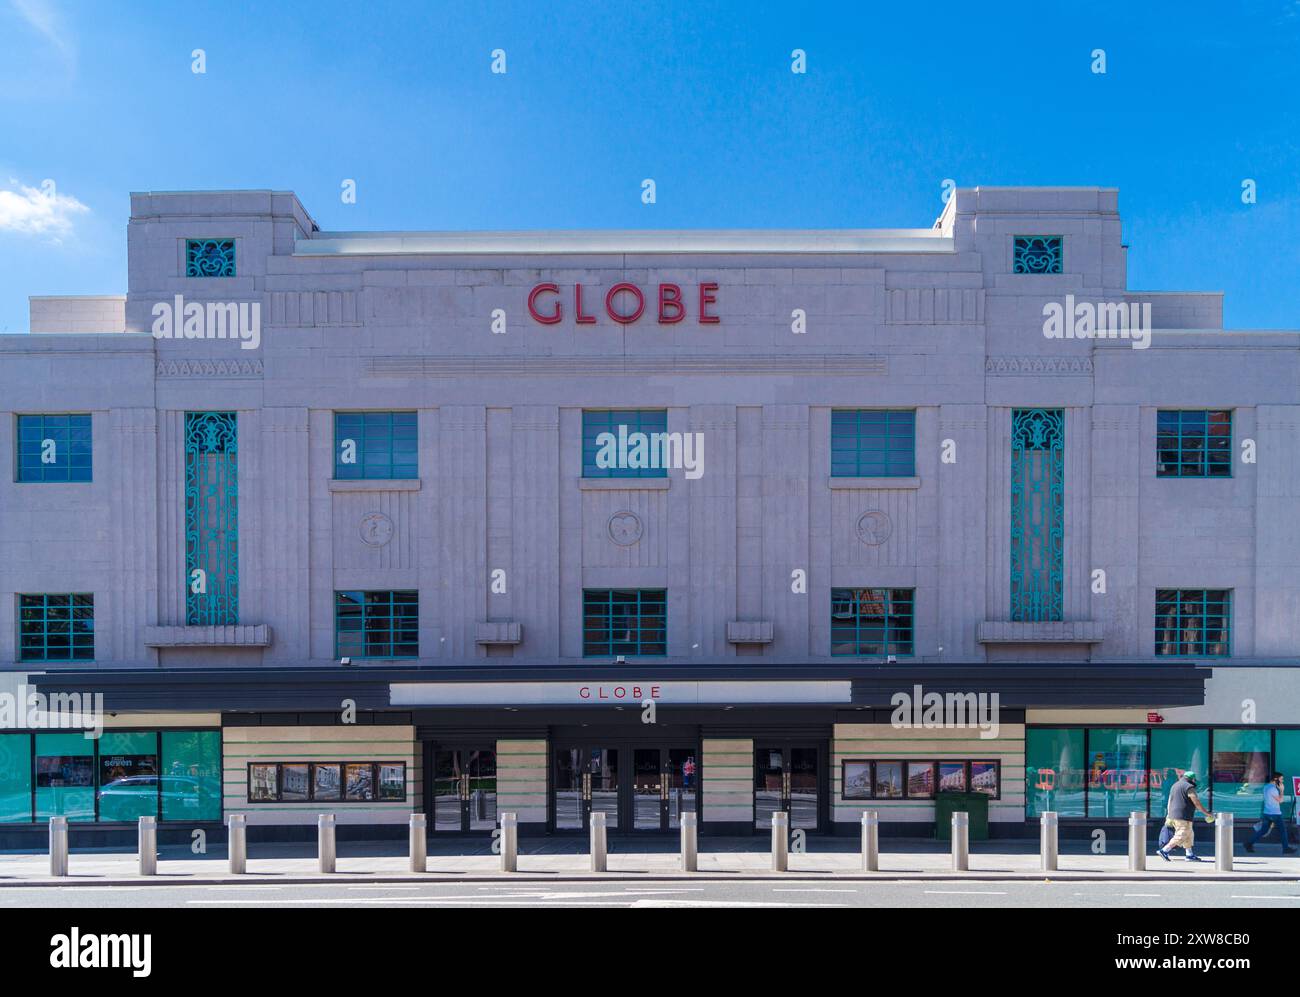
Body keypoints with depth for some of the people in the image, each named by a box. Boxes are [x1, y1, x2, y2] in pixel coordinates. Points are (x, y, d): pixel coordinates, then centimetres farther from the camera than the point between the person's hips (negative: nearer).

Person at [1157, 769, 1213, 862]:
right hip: (1183, 816, -9)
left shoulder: (1175, 785, 19)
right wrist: (1206, 813, -3)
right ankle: (1164, 851, -14)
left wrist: (1169, 815, 22)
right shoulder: (1189, 787, -9)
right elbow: (1196, 803, -12)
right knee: (1181, 837, -8)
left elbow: (1170, 801, 20)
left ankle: (1190, 855, 18)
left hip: (1173, 815, 9)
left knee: (1189, 836, 18)